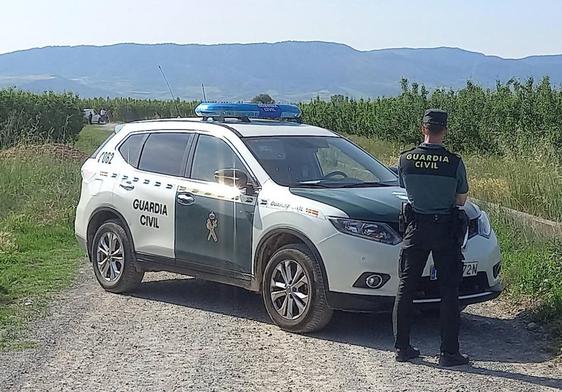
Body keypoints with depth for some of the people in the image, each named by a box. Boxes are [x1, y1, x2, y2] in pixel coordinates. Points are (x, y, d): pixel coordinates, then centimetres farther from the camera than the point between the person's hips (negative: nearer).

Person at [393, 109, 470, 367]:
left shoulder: (405, 159, -6)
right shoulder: (454, 163, -13)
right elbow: (461, 199, -1)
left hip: (415, 229, 2)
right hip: (445, 229, -2)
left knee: (405, 288, 12)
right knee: (449, 291, 6)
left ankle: (402, 347, 16)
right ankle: (449, 353, 7)